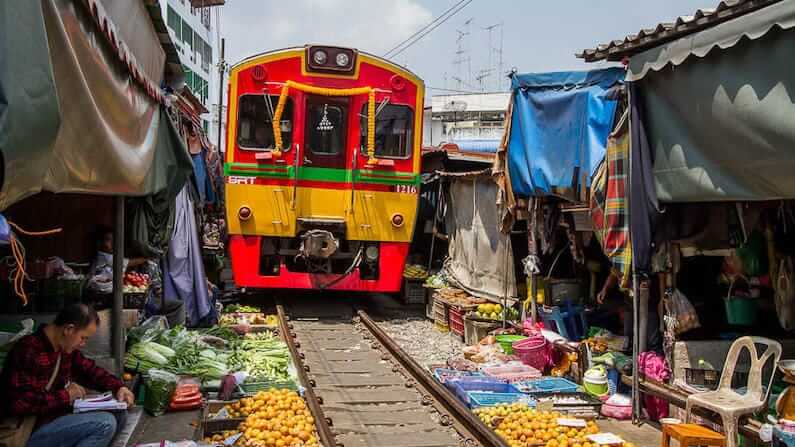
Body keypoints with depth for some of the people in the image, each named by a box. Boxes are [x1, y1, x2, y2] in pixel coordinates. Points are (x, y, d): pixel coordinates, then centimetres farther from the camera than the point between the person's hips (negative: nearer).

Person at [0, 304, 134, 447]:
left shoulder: (66, 347, 5)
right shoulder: (28, 352, -24)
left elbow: (90, 370, 17)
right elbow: (18, 404, -30)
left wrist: (118, 387, 0)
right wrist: (65, 395, -21)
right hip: (33, 431, -9)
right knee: (106, 423, -23)